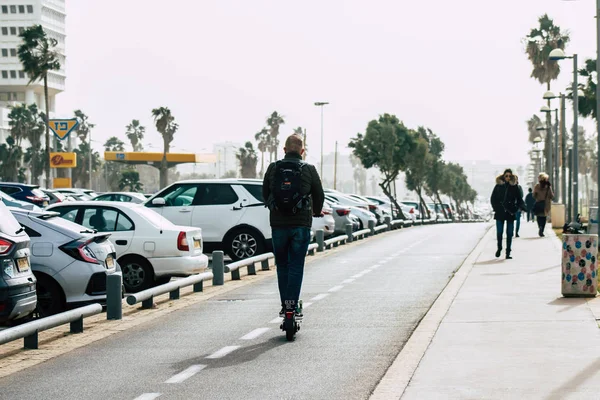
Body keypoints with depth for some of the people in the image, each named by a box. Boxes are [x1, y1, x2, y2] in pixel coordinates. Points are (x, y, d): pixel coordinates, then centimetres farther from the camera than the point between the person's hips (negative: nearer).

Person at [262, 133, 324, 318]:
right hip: (301, 225, -2)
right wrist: (316, 212, 26)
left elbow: (265, 194, 12)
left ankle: (285, 305, 11)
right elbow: (319, 195, 5)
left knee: (282, 266, 12)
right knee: (296, 266, 2)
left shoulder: (273, 168, 2)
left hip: (278, 224, 2)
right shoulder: (308, 169, -3)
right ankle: (293, 305, -4)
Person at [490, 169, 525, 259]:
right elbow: (493, 199, 7)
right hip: (500, 213, 0)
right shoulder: (498, 186, 2)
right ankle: (499, 248, 24)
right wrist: (496, 209, -3)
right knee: (499, 232, 0)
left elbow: (519, 199, 7)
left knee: (509, 233, 0)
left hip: (510, 213, 0)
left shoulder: (514, 186, 2)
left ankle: (508, 252, 6)